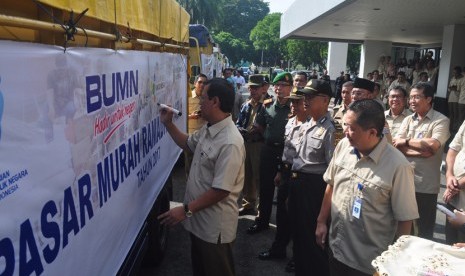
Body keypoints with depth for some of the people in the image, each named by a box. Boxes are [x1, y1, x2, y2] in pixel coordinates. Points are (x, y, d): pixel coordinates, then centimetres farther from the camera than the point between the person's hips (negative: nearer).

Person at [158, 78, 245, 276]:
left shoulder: (230, 143, -30)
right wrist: (168, 124, 11)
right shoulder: (208, 130, 2)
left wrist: (186, 210, -22)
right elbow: (188, 144, 23)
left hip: (215, 225, -9)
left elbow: (221, 190, -29)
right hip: (200, 219, 9)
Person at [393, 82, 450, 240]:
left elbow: (432, 145, -24)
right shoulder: (408, 120, 8)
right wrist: (420, 151, -17)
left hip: (426, 185, -5)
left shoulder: (441, 121, -7)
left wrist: (406, 141, -11)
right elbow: (395, 145, -3)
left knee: (424, 230, 9)